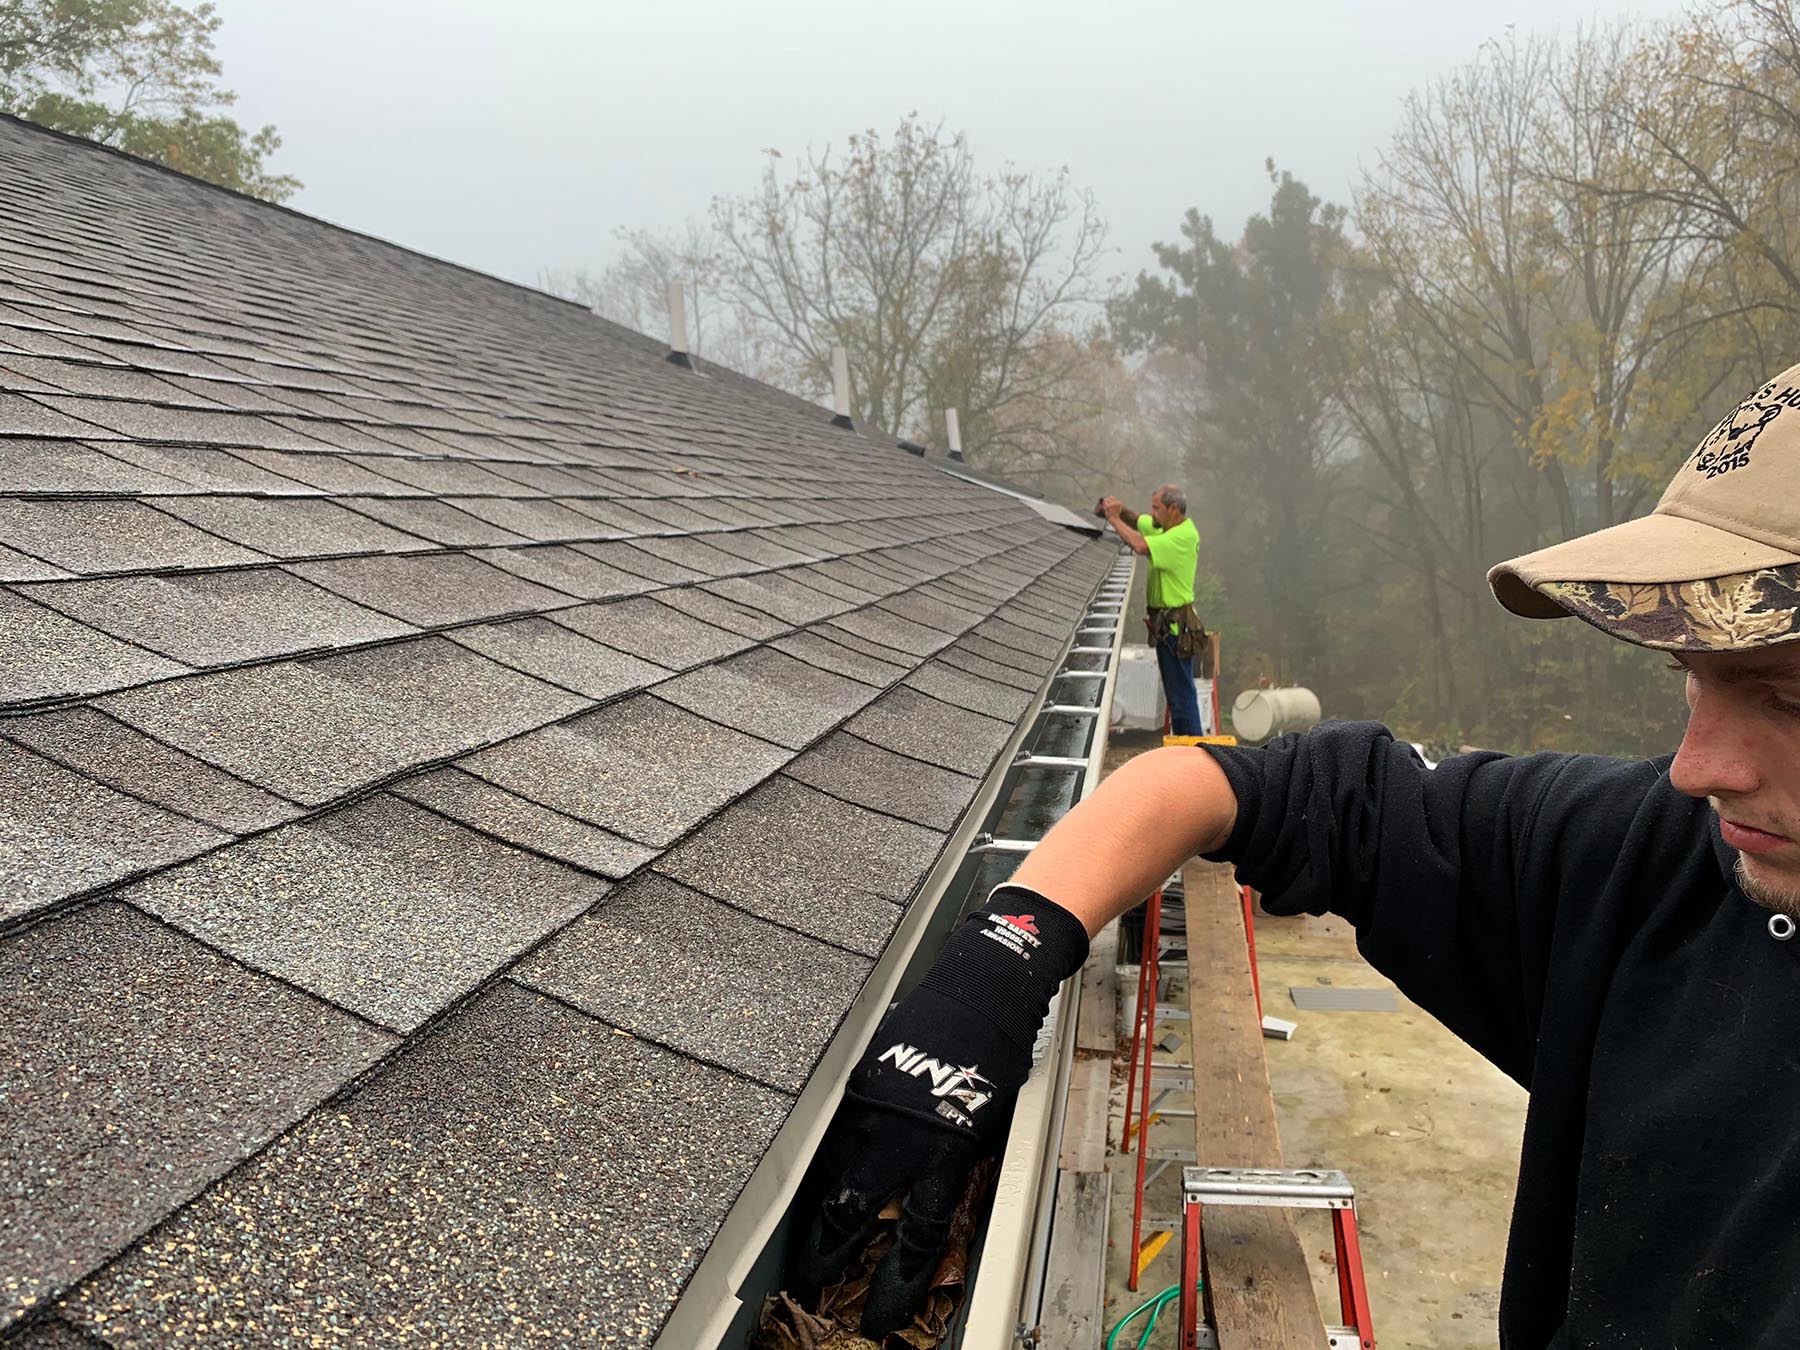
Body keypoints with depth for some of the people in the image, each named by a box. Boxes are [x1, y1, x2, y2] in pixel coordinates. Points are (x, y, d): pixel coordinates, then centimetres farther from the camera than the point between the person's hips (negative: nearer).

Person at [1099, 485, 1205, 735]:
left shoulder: (1184, 535, -21)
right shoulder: (1168, 527, 9)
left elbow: (1141, 546, -32)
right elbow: (1138, 521, 20)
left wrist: (1115, 519, -19)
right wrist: (1121, 509, -3)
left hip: (1175, 627, -10)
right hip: (1166, 623, 10)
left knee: (1181, 691, -6)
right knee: (1176, 690, 17)